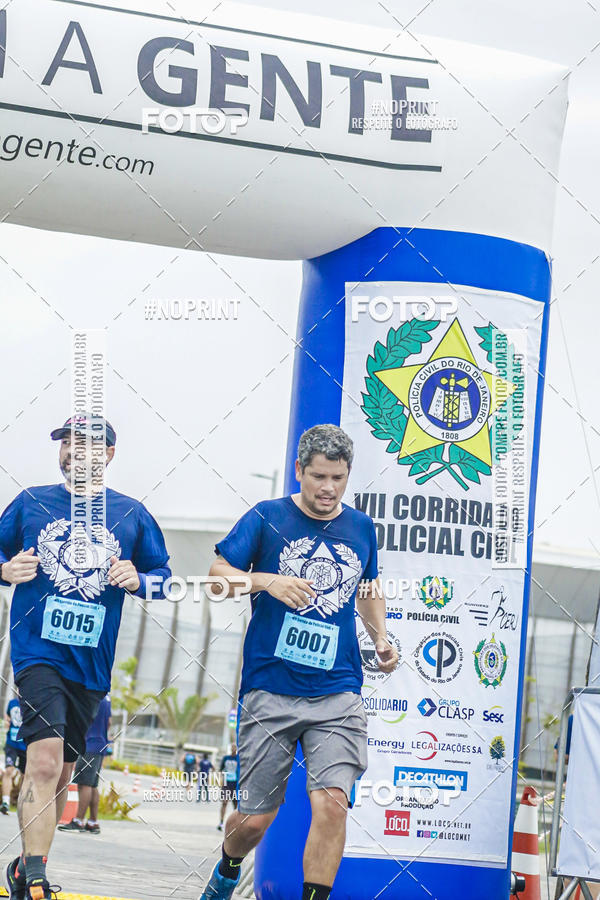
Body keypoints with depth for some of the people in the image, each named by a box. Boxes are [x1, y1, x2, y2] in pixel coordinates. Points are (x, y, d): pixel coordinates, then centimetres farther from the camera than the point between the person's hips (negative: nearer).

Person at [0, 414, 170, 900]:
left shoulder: (132, 514, 8)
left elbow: (163, 576, 13)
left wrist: (138, 580, -7)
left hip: (91, 660, 3)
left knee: (60, 772, 11)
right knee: (45, 763, -20)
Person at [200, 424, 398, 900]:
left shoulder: (361, 528, 11)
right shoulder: (267, 517, 1)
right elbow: (218, 572, -3)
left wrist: (381, 638, 10)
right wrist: (268, 580, -20)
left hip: (338, 692, 2)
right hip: (270, 690, -2)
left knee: (332, 802, -18)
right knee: (255, 819, 5)